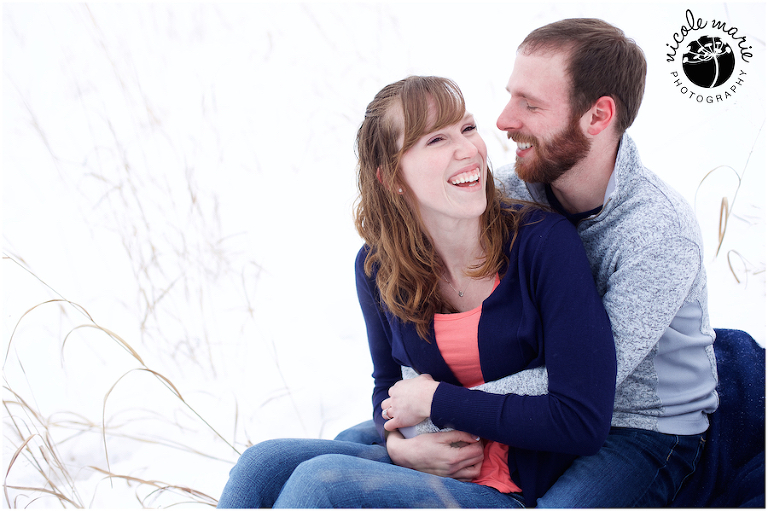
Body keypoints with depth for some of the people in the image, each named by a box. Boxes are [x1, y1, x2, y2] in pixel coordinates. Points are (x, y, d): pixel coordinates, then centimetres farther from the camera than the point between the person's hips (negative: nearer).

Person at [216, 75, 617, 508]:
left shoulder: (544, 243, -16)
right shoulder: (377, 269, -1)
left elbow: (584, 423, -20)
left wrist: (435, 401, -15)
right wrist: (401, 443, -8)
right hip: (433, 467, 5)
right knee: (261, 466, -15)